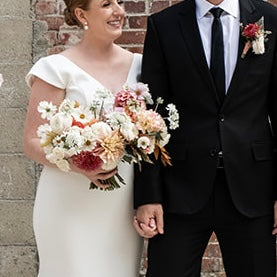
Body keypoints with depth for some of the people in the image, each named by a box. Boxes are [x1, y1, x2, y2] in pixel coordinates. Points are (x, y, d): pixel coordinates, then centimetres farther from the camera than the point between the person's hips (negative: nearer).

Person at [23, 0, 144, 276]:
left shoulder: (138, 64, 10)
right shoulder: (58, 68, -5)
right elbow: (33, 142, -6)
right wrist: (78, 164, -24)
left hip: (124, 205, 5)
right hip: (72, 204, -4)